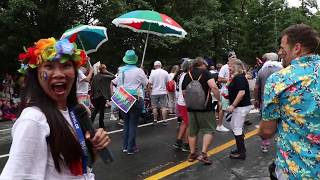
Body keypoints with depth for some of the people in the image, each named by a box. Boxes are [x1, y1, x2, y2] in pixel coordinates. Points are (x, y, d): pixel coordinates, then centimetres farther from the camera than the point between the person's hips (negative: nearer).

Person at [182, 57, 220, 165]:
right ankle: (203, 154, -3)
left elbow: (184, 93, 12)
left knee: (192, 131, 14)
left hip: (191, 107, 5)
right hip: (205, 107, -5)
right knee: (208, 130, 5)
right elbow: (213, 87, -18)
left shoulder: (187, 75, 10)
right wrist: (219, 99, -7)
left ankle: (192, 154, 22)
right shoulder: (205, 72, -4)